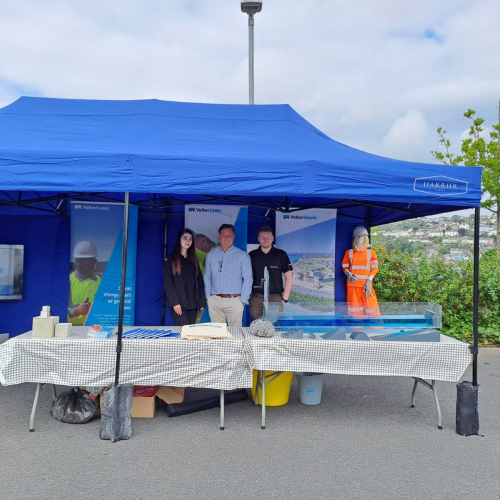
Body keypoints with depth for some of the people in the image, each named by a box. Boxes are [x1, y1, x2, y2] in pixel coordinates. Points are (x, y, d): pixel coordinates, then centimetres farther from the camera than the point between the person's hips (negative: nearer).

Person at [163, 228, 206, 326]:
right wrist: (175, 302, -15)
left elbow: (199, 282, 13)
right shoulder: (171, 259, 3)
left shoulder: (193, 260, 17)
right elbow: (168, 282, -5)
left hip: (193, 304, 4)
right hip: (178, 304, -4)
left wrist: (202, 302, 4)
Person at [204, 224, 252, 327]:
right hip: (215, 301, 3)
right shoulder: (211, 255, 11)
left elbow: (247, 279, 0)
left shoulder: (242, 256, 2)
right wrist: (208, 297, 6)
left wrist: (243, 300, -6)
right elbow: (207, 277, 14)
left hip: (234, 300, -2)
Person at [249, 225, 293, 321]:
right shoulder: (252, 255, 6)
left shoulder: (281, 255, 1)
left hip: (275, 298, -1)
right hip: (256, 298, 2)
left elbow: (288, 277, 3)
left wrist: (284, 299, -2)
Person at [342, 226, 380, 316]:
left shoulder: (371, 253, 8)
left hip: (366, 285, 0)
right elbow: (345, 267, 11)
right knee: (354, 311, 0)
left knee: (371, 309, -7)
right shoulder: (349, 253, 9)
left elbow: (375, 268, 5)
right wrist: (349, 275, -10)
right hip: (353, 284, 0)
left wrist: (369, 281, -8)